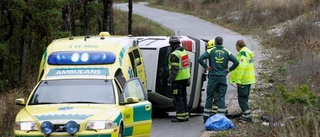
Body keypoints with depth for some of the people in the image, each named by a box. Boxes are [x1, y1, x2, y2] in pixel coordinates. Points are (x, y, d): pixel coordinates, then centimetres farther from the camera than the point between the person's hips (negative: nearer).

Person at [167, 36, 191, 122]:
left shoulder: (175, 54, -18)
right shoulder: (184, 52, 12)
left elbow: (174, 69, -22)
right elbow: (187, 65, 17)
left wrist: (170, 79, -17)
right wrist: (188, 79, 21)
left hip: (178, 79, -9)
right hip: (185, 78, 9)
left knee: (177, 98, -4)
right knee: (183, 97, 16)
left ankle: (181, 116, -6)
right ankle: (185, 115, 20)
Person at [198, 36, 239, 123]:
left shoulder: (211, 51, -4)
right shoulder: (226, 52, 2)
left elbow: (200, 59, -14)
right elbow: (236, 62, -3)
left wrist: (206, 66, -3)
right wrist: (229, 69, 6)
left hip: (213, 77, -1)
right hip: (223, 78, 1)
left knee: (209, 97, 6)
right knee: (221, 97, 4)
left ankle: (206, 117, 8)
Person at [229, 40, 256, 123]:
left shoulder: (242, 53, -17)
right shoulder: (248, 52, 15)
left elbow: (241, 67, -25)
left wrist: (238, 80, -25)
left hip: (243, 80, -10)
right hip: (249, 79, 10)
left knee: (242, 98, -7)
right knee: (245, 98, 18)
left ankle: (247, 116, -11)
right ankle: (245, 115, 23)